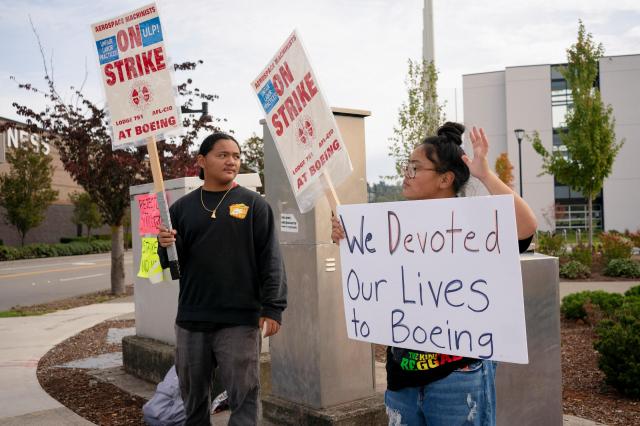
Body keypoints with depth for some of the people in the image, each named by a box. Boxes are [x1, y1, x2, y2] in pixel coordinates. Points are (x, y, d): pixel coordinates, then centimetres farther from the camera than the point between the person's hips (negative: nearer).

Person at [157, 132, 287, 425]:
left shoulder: (253, 205, 2)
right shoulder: (182, 208, 10)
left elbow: (270, 260, -3)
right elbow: (172, 264, 11)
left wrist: (272, 307, -11)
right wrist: (166, 246, -11)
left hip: (240, 321, -3)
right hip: (191, 321, 3)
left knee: (244, 396, 0)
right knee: (194, 398, 15)